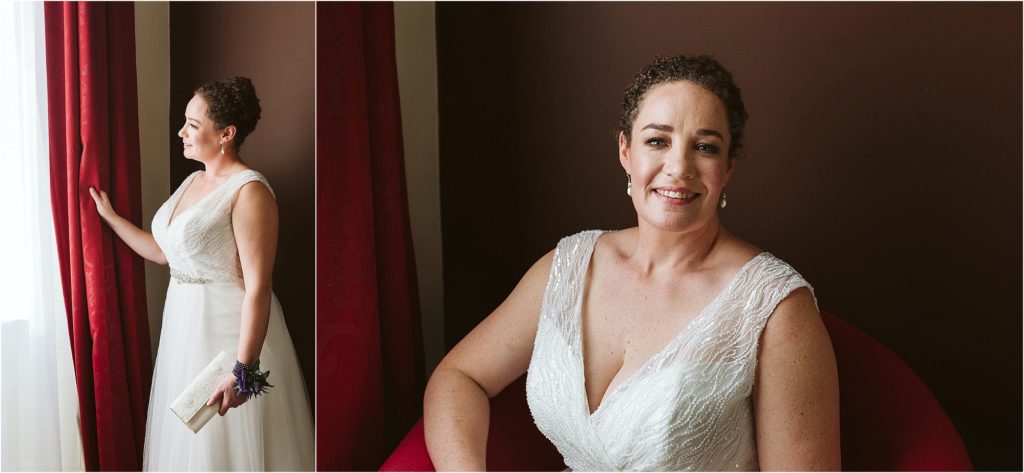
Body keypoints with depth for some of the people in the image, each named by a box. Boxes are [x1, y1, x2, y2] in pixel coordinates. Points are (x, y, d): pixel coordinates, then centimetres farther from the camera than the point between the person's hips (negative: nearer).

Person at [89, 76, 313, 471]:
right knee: (186, 438, 20)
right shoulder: (193, 182, 9)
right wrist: (110, 217, 20)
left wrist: (244, 368, -26)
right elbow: (163, 251, 18)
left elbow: (258, 288, -24)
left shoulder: (249, 191, -19)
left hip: (230, 330, -8)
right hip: (185, 323, 9)